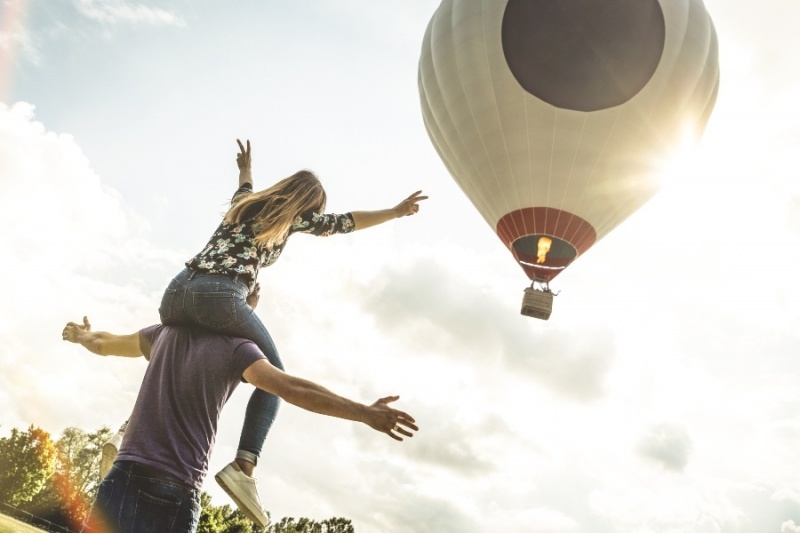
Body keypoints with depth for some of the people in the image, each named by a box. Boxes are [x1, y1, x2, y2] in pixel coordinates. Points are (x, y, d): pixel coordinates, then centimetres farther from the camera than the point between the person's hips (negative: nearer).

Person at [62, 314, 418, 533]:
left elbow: (101, 344, 32)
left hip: (128, 473, 4)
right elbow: (293, 390, -15)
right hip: (178, 490, -3)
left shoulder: (167, 332, 15)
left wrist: (81, 335, 57)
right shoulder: (237, 347, 0)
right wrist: (365, 413, -17)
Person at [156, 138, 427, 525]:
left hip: (177, 291, 7)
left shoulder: (244, 203, 30)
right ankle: (243, 466, -8)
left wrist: (246, 168, 75)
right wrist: (397, 212, 25)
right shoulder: (293, 216, 14)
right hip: (220, 296, -6)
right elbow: (345, 222, 16)